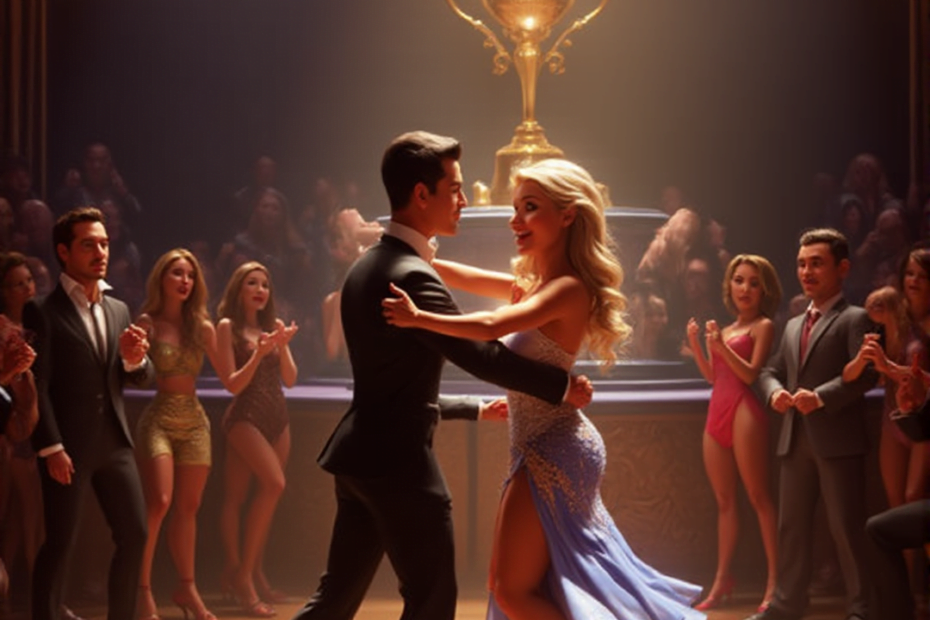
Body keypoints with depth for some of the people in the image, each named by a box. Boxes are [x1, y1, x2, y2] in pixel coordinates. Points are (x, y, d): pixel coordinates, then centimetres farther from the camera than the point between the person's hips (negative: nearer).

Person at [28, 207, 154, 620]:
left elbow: (141, 380, 16)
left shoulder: (119, 310, 14)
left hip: (115, 442, 6)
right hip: (69, 446, -6)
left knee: (135, 534, 7)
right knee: (59, 544, -2)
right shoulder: (45, 311, -7)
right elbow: (38, 385, -11)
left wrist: (135, 360, -7)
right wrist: (51, 447, -17)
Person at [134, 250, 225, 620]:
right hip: (158, 418, -4)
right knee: (158, 502, -16)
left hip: (194, 420, 4)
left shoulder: (201, 326, 7)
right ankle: (143, 589, -8)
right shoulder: (147, 323, -3)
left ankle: (186, 587, 17)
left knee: (188, 507, 7)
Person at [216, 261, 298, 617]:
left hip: (278, 418, 5)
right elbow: (233, 384, -7)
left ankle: (253, 574, 12)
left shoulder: (273, 325, 13)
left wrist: (282, 346, -6)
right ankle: (242, 572, -15)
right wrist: (259, 353, -19)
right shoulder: (228, 326, -2)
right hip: (245, 417, -5)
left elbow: (290, 379, 9)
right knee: (274, 484, -21)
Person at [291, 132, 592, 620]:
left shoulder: (366, 268, 14)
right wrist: (563, 385, -11)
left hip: (361, 459, 9)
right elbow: (480, 354, -22)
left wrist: (474, 408, 27)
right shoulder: (411, 276, -18)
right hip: (400, 465, -9)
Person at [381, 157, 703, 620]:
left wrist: (417, 317, -30)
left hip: (553, 454, -10)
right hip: (541, 451, 10)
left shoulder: (568, 288, -17)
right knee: (503, 581, 17)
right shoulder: (533, 284, 11)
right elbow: (470, 279, 18)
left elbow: (492, 326, -31)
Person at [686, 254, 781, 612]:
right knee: (724, 500, 8)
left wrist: (721, 346, -19)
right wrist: (695, 344, 9)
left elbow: (752, 374, -10)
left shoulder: (763, 326, 0)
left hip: (744, 412, -7)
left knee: (758, 496, -8)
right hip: (717, 414, 7)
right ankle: (722, 581, 10)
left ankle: (774, 582, -7)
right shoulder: (726, 329, 20)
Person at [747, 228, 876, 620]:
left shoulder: (854, 319, -3)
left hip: (838, 440, -7)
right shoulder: (793, 327, 21)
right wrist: (774, 391, -2)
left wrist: (822, 397, -25)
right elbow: (770, 370, 20)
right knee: (791, 526, 11)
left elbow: (864, 373, -16)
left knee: (847, 527, -3)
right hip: (796, 440, 7)